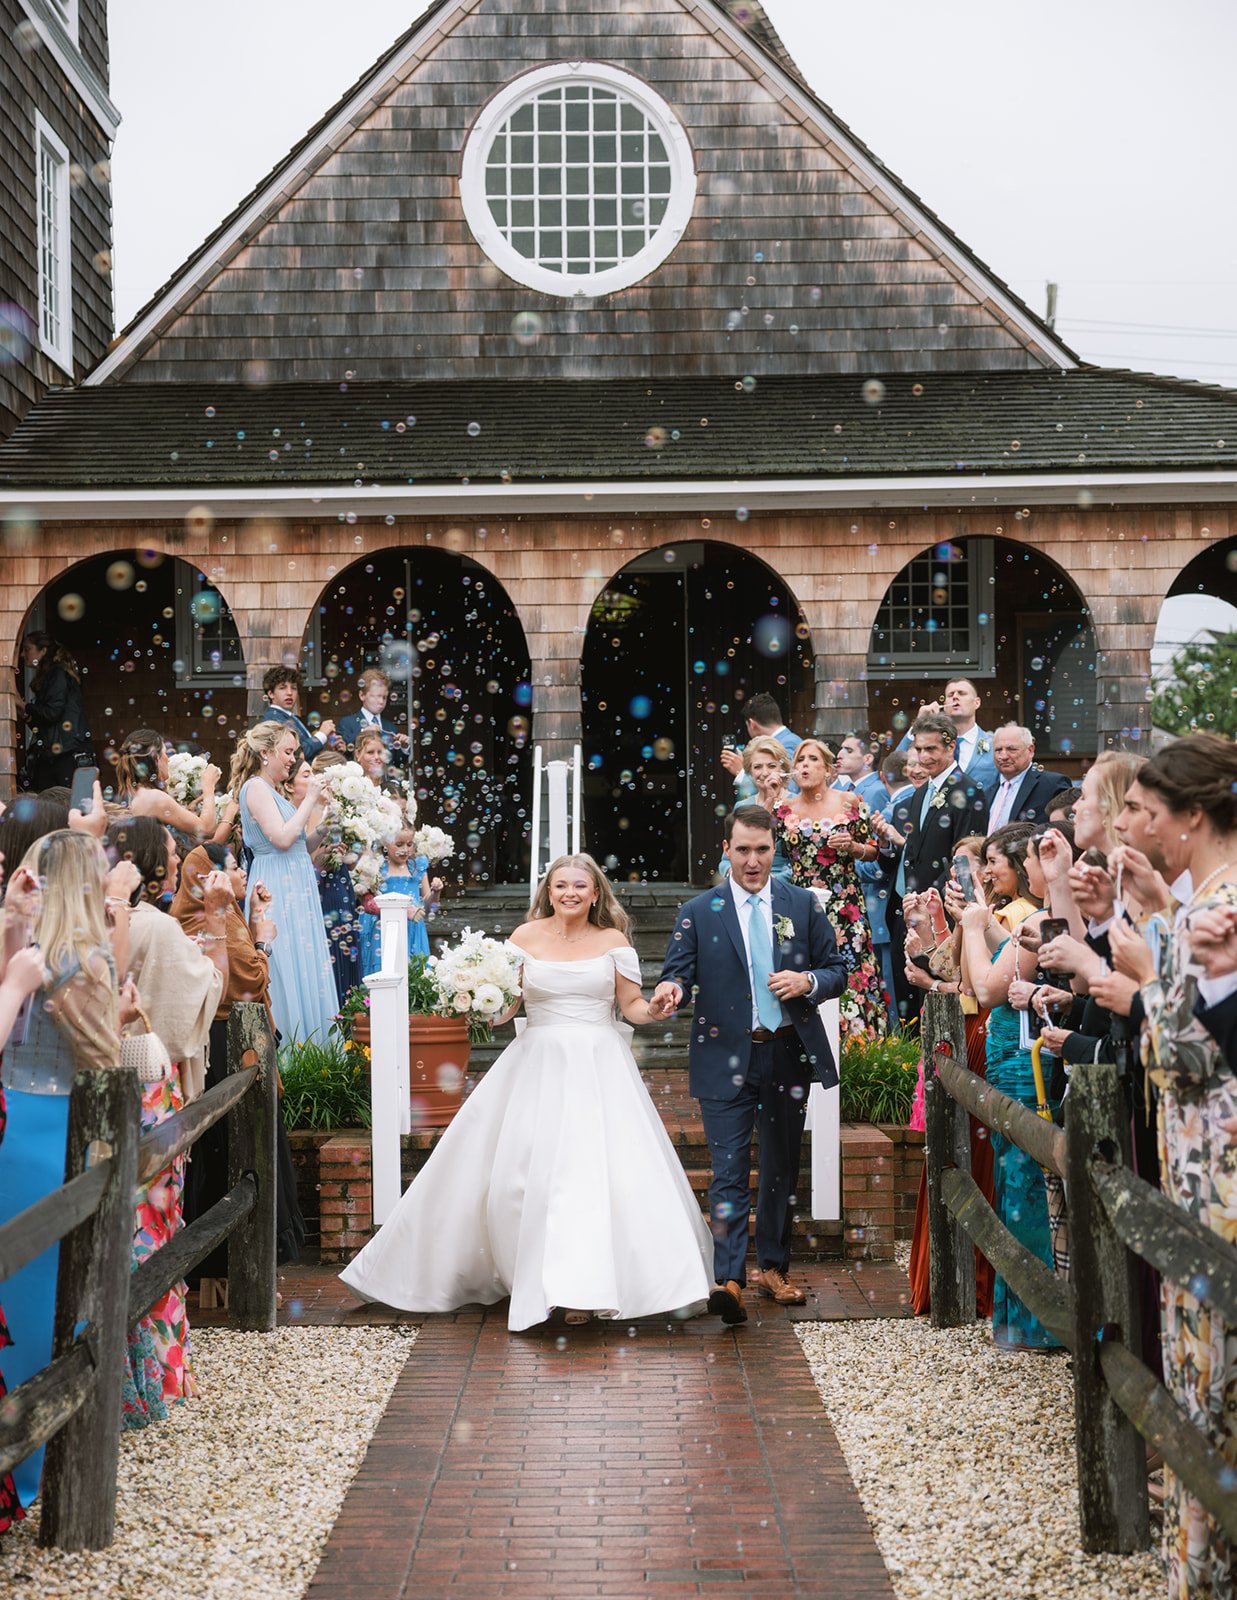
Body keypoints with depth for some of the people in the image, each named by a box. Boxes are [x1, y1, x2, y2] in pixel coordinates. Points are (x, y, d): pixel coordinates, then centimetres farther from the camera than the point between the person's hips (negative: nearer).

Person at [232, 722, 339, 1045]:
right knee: (287, 975, -9)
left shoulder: (272, 790, 19)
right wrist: (310, 798, -12)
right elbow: (283, 838, -19)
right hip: (277, 888, -10)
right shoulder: (256, 787, -9)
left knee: (306, 974, 7)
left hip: (295, 889, 10)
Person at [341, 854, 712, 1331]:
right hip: (539, 1065, 1)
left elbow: (632, 1006, 6)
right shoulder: (526, 936, 5)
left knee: (597, 1168, -12)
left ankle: (583, 1287, -7)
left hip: (599, 1068, -1)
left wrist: (654, 1010, -16)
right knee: (523, 1176, -3)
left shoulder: (613, 941, 5)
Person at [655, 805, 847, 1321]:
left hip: (788, 1056, 3)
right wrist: (672, 988, -27)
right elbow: (679, 971, -4)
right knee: (729, 1171, -10)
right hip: (726, 1059, -3)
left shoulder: (803, 905, 7)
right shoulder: (698, 912, 1)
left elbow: (837, 970, 10)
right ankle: (728, 1280, -11)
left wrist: (808, 981, -11)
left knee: (782, 1168, 14)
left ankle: (772, 1268, 29)